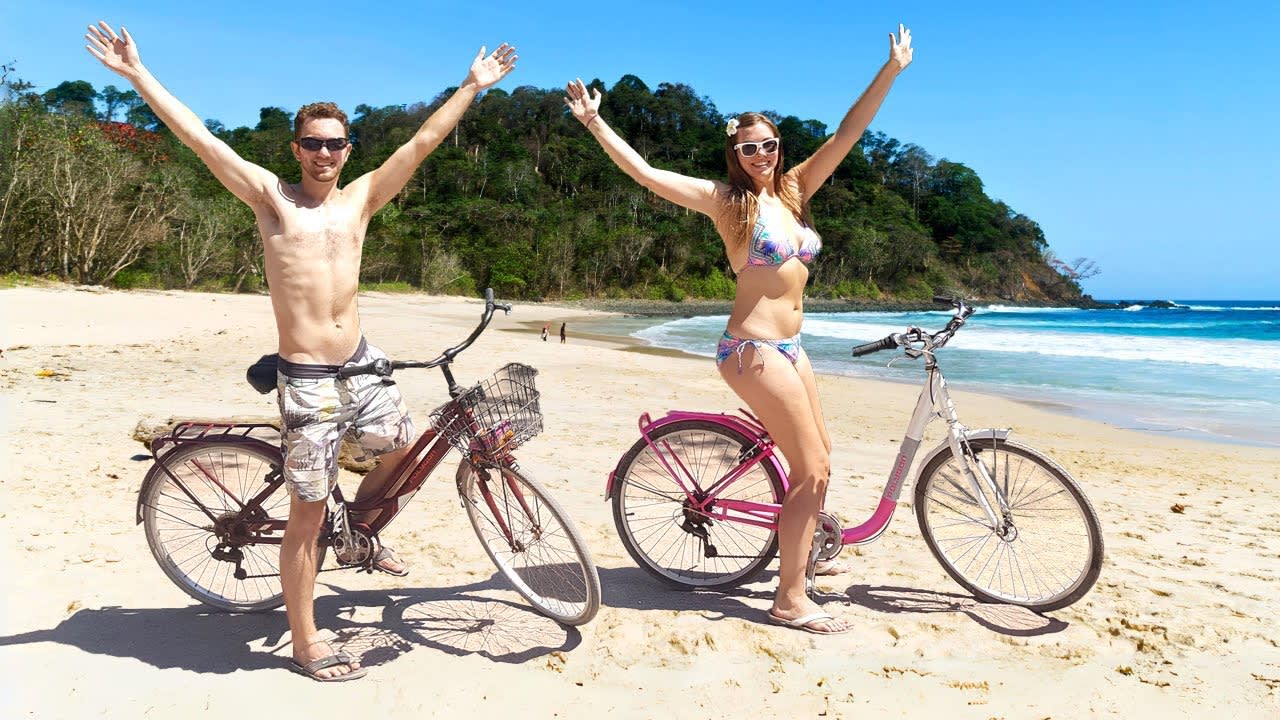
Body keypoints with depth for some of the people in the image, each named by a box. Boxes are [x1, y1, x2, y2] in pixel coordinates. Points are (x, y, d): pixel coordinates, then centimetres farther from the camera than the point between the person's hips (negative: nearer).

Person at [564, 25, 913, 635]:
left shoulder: (793, 190, 10)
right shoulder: (726, 199, -7)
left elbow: (847, 134, 10)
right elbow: (647, 175, -14)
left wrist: (891, 70, 7)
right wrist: (595, 123, -18)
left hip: (788, 344, 8)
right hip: (753, 348, -8)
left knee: (818, 456, 19)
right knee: (813, 468, -7)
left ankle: (799, 549, 40)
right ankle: (791, 600, 3)